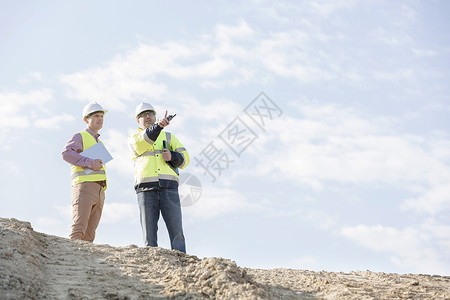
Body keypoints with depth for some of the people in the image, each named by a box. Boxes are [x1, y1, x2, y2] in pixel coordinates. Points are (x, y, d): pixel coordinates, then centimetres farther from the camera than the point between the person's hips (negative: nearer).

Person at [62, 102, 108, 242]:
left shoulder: (100, 143, 29)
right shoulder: (80, 137, 7)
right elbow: (66, 153, -12)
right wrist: (90, 162, -17)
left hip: (99, 190, 7)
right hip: (84, 185, -7)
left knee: (90, 232, -1)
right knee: (79, 227, -18)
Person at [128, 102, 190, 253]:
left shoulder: (168, 137, 25)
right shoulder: (133, 139, 18)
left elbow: (184, 159, 16)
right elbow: (142, 143, -8)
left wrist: (172, 156, -7)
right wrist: (158, 126, -25)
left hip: (168, 188, 1)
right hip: (146, 189, -1)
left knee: (176, 232, -9)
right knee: (149, 235, -5)